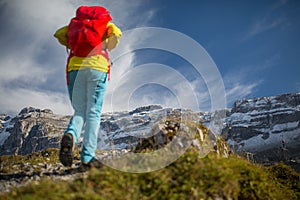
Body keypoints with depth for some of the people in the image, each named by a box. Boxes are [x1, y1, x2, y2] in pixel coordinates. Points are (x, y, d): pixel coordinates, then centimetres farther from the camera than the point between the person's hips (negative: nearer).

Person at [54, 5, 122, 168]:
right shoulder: (106, 24, 19)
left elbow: (59, 34, 13)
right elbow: (116, 34, -2)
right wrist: (109, 48, 14)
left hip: (75, 69, 2)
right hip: (97, 67, -2)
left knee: (79, 112, 7)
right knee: (93, 113, -1)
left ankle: (70, 135, -25)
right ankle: (87, 157, -10)